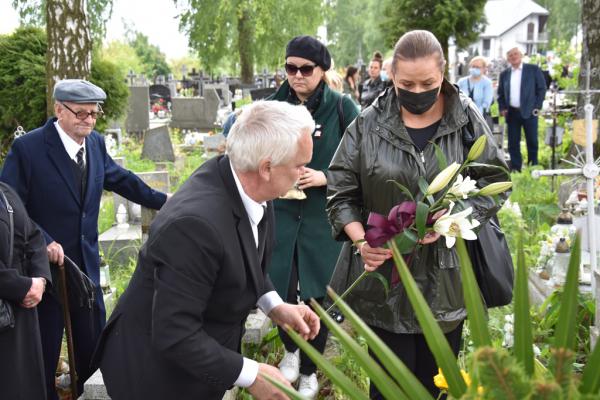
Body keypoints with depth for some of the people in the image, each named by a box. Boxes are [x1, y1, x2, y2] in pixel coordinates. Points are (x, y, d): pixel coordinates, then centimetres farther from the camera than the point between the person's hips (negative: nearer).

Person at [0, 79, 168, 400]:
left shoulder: (96, 143, 0)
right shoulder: (27, 148, -18)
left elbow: (120, 178, 16)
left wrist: (163, 201, 19)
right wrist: (44, 241, -26)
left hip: (86, 262, 6)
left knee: (93, 340, 18)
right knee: (44, 347, 9)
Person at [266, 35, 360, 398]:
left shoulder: (342, 108, -9)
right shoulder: (273, 107, -1)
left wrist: (325, 177, -19)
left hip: (324, 218, -2)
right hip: (280, 214, 2)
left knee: (317, 296, 8)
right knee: (280, 290, 3)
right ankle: (290, 349, 36)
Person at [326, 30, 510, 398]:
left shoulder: (467, 120, -2)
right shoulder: (368, 125, -3)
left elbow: (495, 181, 0)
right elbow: (341, 192, 2)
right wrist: (360, 240, -15)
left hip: (448, 276, 1)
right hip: (386, 276, 0)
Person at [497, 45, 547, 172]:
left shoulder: (533, 70, 1)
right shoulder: (504, 74, 11)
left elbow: (542, 89, 0)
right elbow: (500, 93, 15)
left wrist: (537, 107, -8)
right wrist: (502, 108, 0)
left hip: (529, 112, -3)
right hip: (512, 113, 3)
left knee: (532, 142, 2)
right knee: (513, 143, 5)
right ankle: (515, 170, 12)